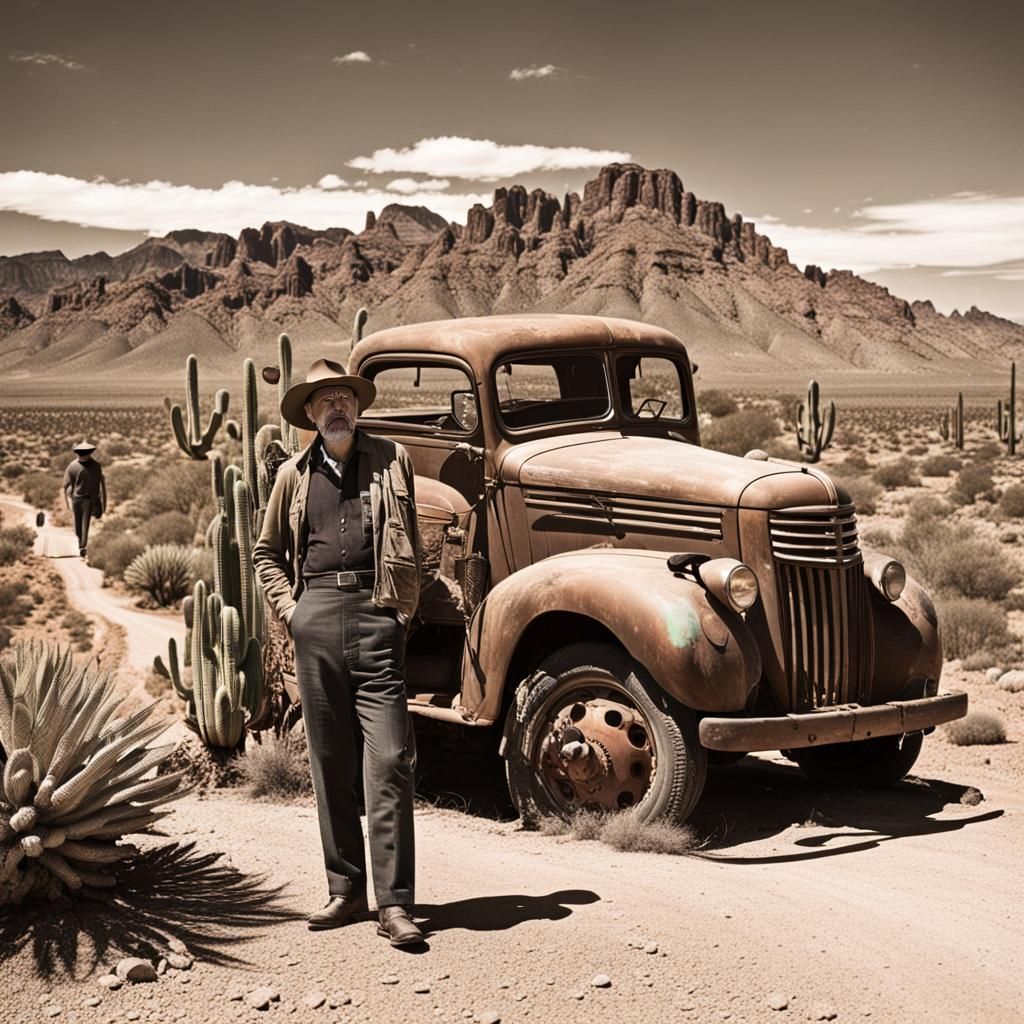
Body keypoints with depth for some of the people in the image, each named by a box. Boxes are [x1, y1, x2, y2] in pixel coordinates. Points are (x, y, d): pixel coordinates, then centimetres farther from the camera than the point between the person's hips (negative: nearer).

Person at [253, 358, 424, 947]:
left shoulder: (391, 460, 9)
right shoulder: (295, 474, 12)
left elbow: (411, 542, 14)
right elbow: (267, 552, 23)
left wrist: (404, 607, 5)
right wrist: (288, 606, 9)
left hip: (375, 618, -2)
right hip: (316, 622, 3)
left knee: (389, 762, -8)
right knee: (330, 761, 7)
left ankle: (395, 904, -7)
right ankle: (346, 891, 17)